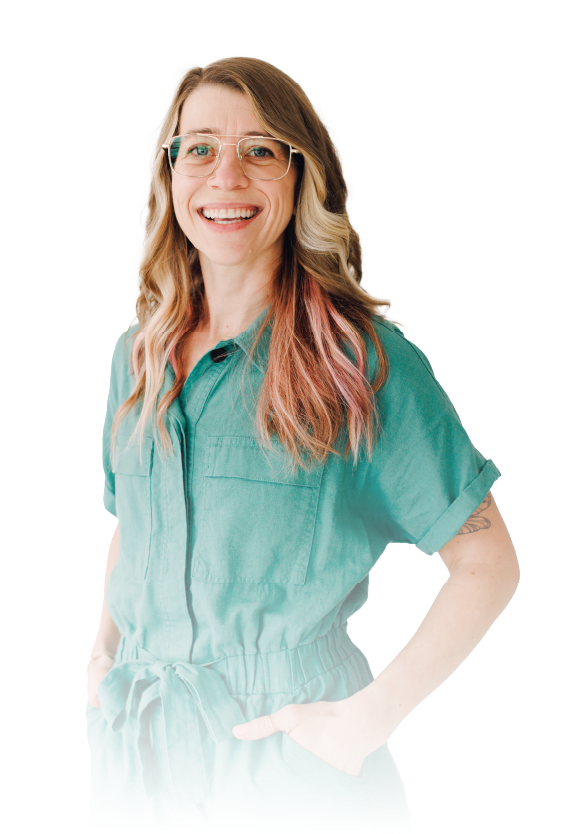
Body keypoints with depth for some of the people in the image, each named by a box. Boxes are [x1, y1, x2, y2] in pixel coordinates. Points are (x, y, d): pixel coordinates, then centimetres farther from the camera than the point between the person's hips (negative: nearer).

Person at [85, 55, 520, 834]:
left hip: (291, 759, -4)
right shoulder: (137, 357, 4)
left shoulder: (363, 359, -11)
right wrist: (104, 652, 5)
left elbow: (487, 563, -11)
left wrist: (373, 714, -18)